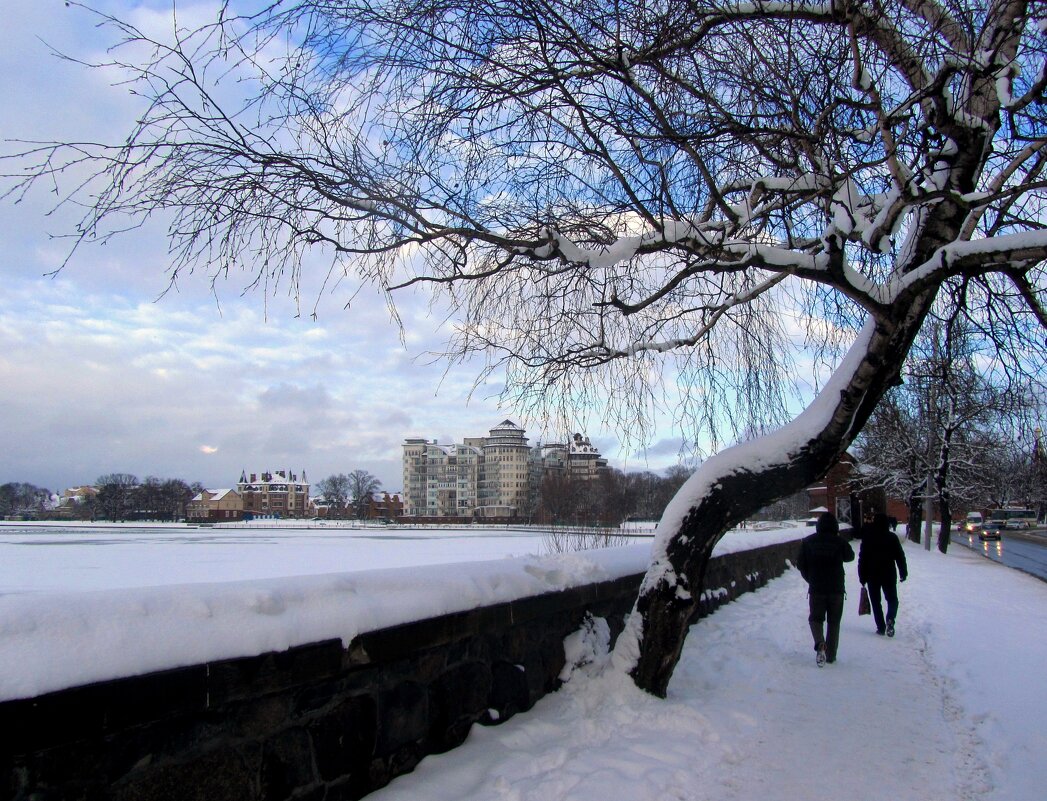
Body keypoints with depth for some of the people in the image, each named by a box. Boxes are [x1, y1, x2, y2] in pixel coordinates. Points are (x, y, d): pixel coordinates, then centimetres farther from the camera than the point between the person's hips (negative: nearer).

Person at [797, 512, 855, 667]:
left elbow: (800, 564, 0)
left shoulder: (807, 542, -4)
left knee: (816, 618, 11)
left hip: (816, 589, 0)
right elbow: (850, 556, 12)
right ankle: (831, 655, 14)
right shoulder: (840, 542, -8)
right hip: (836, 589, 0)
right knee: (834, 622, 12)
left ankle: (820, 644, -17)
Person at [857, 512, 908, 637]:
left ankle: (881, 627, 6)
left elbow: (862, 559, -2)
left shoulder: (867, 538, -3)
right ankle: (890, 619, -14)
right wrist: (903, 572, 10)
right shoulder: (892, 537, -3)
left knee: (876, 602, 10)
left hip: (872, 575, 0)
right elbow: (900, 556, 0)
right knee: (892, 599, 12)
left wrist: (862, 577, 4)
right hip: (889, 574, 0)